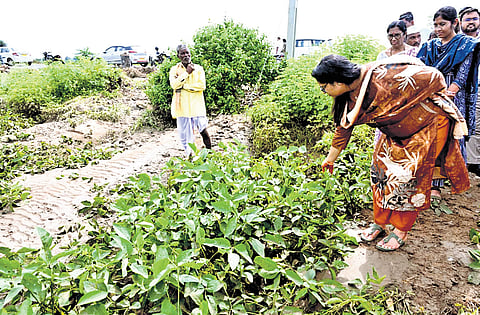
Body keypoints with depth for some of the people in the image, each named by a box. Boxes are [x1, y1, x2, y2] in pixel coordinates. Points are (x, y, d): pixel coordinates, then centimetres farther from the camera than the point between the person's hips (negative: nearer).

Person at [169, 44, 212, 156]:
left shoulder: (198, 68, 7)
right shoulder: (174, 69, 7)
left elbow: (202, 85, -7)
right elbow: (174, 84, -11)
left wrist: (184, 86, -10)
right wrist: (187, 72, -10)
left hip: (197, 105, 0)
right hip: (182, 106, 1)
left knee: (203, 130, -6)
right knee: (184, 133, 5)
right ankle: (189, 155, 22)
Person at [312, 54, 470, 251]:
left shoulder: (384, 77, -36)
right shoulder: (349, 97, -11)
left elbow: (433, 77, -24)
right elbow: (343, 128, 2)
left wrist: (440, 103, -4)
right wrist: (330, 159, 10)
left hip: (428, 123, -7)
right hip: (395, 132, 7)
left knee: (409, 177, -6)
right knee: (380, 168, 2)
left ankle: (401, 232, 11)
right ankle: (379, 223, 17)